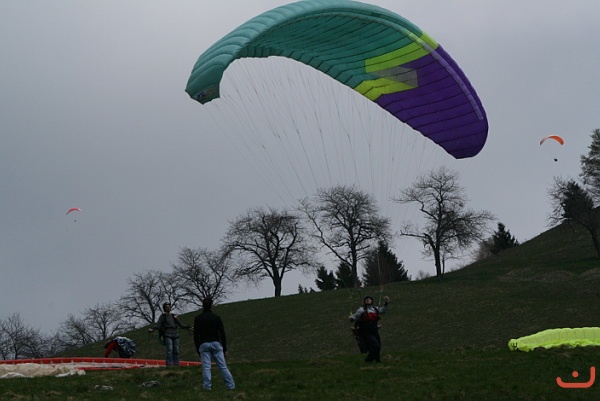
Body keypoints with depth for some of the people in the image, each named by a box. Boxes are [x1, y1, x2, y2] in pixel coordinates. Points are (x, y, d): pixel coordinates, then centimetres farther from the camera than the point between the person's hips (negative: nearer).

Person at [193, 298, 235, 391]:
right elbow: (222, 334, 1)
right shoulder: (216, 317, 2)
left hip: (204, 345, 0)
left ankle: (207, 386, -6)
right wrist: (225, 349, 6)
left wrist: (198, 350, 10)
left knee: (206, 367, 0)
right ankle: (230, 385, 0)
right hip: (216, 344, 0)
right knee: (223, 366, 1)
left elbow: (196, 336, 4)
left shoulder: (197, 319, 4)